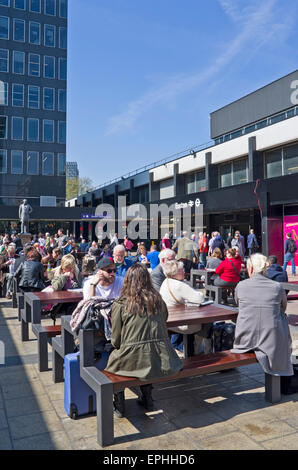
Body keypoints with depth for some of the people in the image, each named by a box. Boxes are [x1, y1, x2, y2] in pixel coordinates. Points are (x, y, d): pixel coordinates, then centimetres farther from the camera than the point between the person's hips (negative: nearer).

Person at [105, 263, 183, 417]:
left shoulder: (120, 305, -6)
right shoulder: (158, 300, 4)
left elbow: (116, 341, -1)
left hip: (134, 361, -3)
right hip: (161, 360, 4)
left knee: (113, 358, 26)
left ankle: (119, 407, 32)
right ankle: (147, 400, 42)